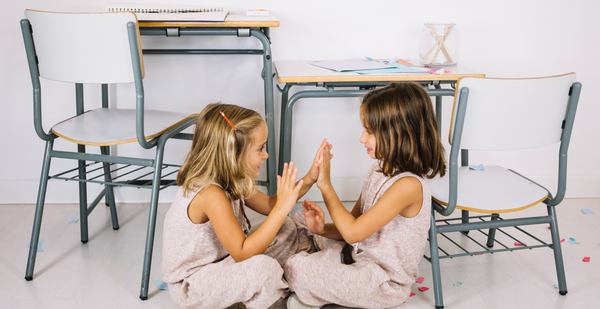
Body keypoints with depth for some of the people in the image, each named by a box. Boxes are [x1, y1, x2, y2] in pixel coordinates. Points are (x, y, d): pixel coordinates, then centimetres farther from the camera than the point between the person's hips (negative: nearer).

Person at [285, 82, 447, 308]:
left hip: (384, 281, -9)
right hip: (362, 256, 9)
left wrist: (325, 186, -20)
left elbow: (353, 232, -26)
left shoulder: (408, 185, -28)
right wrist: (322, 228, -13)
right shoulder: (382, 169, 1)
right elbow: (355, 223, 6)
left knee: (296, 269, -18)